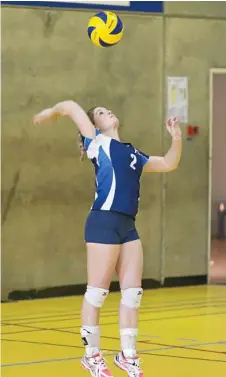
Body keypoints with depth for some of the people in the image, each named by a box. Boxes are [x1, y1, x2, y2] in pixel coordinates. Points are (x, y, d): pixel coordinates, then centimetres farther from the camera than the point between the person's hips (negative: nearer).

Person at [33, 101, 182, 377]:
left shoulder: (132, 153, 24)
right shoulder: (98, 142, 5)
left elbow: (169, 164, 27)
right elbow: (72, 106, 5)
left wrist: (176, 139, 13)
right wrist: (50, 113, 22)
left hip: (128, 226, 7)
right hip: (104, 222, -7)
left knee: (132, 292, 7)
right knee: (97, 292, -2)